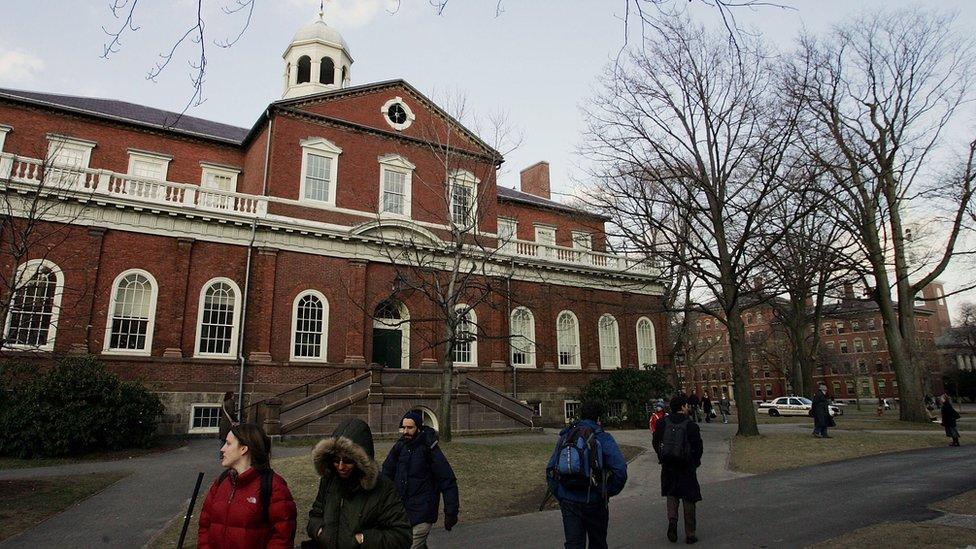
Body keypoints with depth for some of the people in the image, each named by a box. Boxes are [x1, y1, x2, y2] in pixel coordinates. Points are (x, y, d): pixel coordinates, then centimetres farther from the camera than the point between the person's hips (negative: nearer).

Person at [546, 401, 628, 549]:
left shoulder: (565, 437, 7)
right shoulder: (603, 438, -6)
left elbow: (550, 469, 7)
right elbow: (620, 470, -15)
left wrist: (559, 495, 13)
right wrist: (608, 492, 0)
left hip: (567, 502, 3)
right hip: (594, 502, -2)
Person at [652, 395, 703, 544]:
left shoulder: (664, 423, -1)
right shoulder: (691, 425, -11)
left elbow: (655, 443, 3)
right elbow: (698, 447, -10)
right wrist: (695, 462, 6)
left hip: (668, 466, 2)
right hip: (687, 467, -2)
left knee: (671, 494, 19)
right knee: (688, 498, 9)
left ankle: (672, 519, -6)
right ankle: (690, 534, 15)